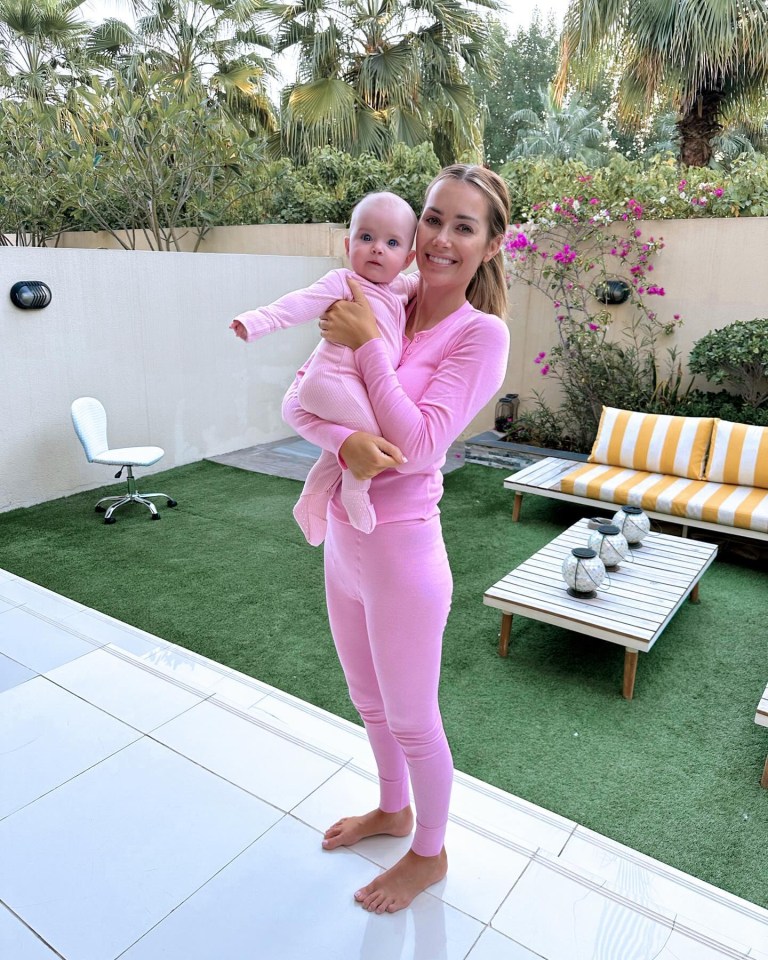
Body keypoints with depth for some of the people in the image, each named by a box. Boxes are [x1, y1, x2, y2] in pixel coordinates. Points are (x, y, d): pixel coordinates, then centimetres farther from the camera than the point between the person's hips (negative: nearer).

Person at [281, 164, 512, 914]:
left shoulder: (482, 333, -13)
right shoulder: (378, 308, 2)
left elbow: (417, 447, -21)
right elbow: (296, 402, -5)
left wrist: (369, 344, -18)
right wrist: (344, 439, -25)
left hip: (400, 551, -6)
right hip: (342, 542, 6)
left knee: (412, 719, 15)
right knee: (369, 702, 26)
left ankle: (429, 853, 43)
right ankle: (393, 809, 54)